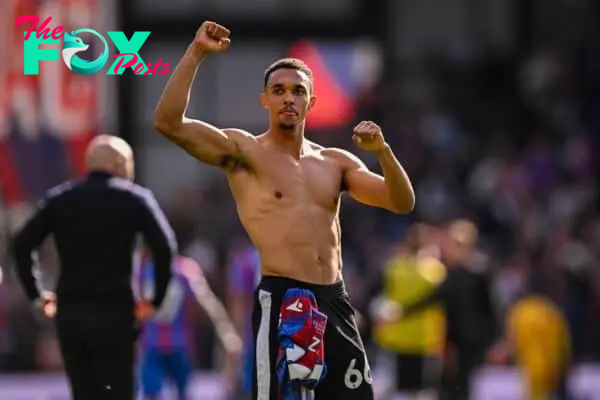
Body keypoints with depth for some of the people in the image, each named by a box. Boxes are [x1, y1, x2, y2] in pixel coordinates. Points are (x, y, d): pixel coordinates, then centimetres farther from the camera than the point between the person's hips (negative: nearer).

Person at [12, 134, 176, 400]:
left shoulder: (59, 198, 10)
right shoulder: (135, 198, 1)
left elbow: (23, 244, 1)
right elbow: (165, 247, -10)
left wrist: (35, 295, 6)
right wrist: (156, 300, -3)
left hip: (69, 313, 3)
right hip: (114, 315, -3)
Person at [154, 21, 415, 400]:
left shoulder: (336, 163, 15)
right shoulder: (244, 151, 2)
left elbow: (402, 203, 9)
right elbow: (168, 122, -11)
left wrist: (383, 152, -9)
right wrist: (196, 53, -15)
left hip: (335, 302, 5)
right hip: (280, 300, -5)